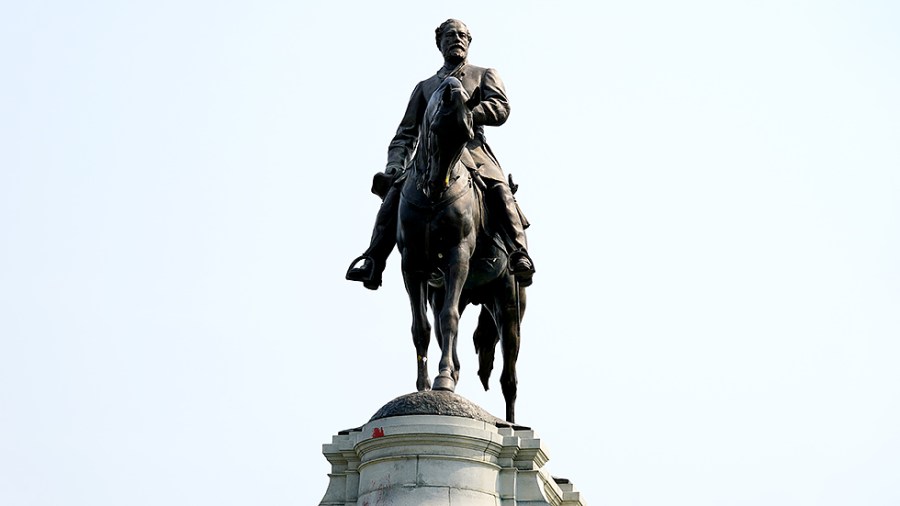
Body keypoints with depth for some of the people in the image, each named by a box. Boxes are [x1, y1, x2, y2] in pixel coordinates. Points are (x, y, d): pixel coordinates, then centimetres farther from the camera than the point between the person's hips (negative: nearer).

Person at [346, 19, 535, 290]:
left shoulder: (485, 75, 24)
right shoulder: (425, 87, 30)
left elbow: (501, 109, 4)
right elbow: (407, 132, 23)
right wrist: (395, 163, 3)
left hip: (472, 149, -2)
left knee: (499, 189, -33)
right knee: (395, 188, -25)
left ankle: (519, 257, -41)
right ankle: (373, 260, -32)